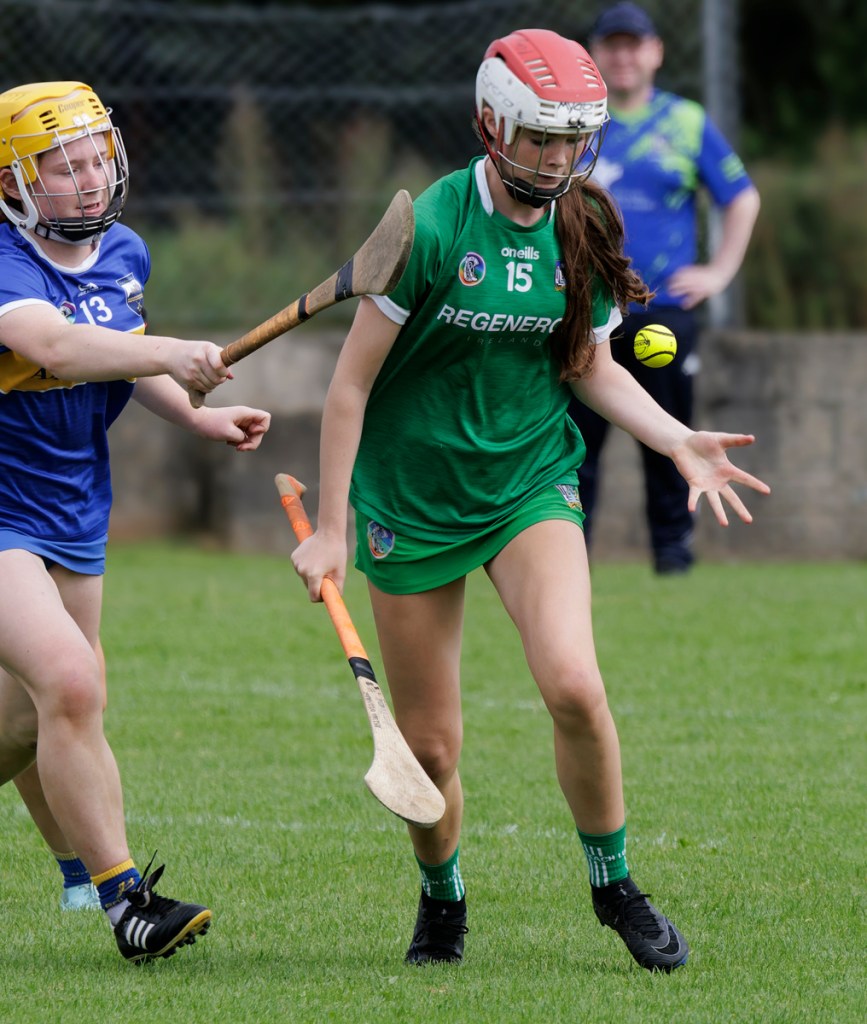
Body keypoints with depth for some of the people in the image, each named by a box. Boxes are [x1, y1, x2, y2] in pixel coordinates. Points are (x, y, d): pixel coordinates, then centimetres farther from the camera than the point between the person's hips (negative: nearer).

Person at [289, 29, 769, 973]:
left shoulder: (583, 235, -3)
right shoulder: (430, 228, -17)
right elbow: (353, 381, -11)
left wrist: (679, 441, -4)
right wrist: (328, 529, -10)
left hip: (531, 485, 2)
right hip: (412, 499, -2)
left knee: (573, 686, -21)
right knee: (428, 745, 2)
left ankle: (614, 884, 1)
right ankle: (441, 898, 31)